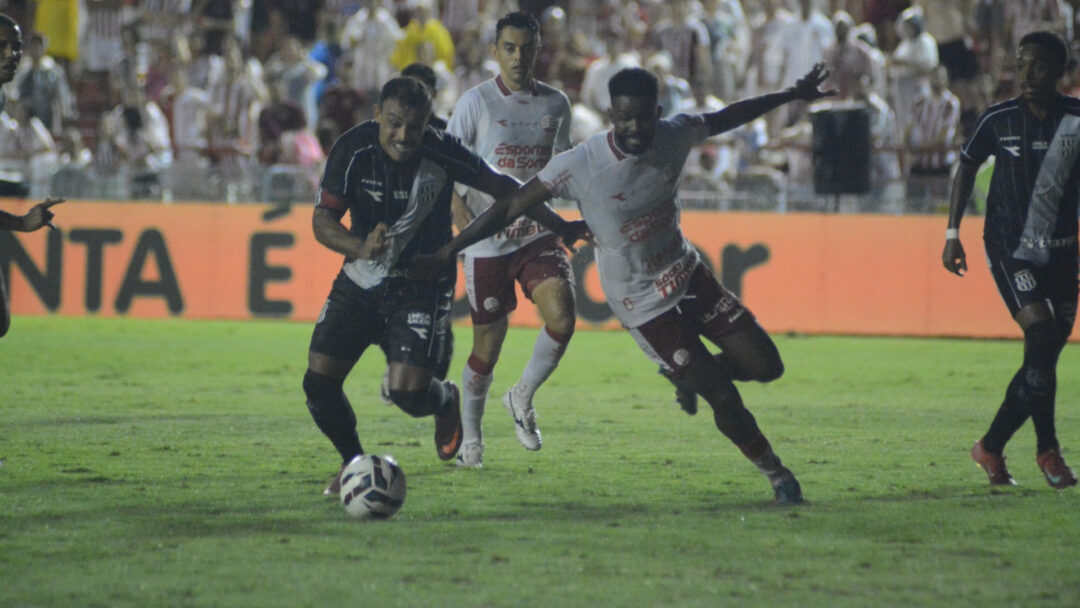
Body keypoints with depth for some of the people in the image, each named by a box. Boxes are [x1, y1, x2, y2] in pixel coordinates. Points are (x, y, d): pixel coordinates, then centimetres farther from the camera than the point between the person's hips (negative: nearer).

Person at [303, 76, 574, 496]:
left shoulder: (442, 153, -17)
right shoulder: (353, 150, -16)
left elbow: (499, 186, -2)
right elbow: (322, 220, -14)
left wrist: (557, 224, 2)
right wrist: (361, 248, -34)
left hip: (422, 285, -2)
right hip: (361, 280, 2)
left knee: (409, 392, -17)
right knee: (319, 382, -7)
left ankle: (447, 402, 22)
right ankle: (352, 460, 21)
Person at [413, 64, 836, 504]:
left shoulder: (675, 136, -12)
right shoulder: (579, 166, -26)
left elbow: (725, 118, 9)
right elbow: (510, 209, -21)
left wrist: (793, 95, 19)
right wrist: (444, 254, -21)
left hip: (688, 274, 5)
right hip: (643, 305, -5)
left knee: (766, 366, 5)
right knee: (724, 400, -7)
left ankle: (690, 372, 34)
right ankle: (774, 472, 19)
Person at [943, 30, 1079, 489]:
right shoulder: (999, 120, -5)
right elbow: (967, 168, 9)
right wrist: (952, 234, 5)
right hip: (1008, 245, -3)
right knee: (1040, 333, -18)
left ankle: (991, 447, 19)